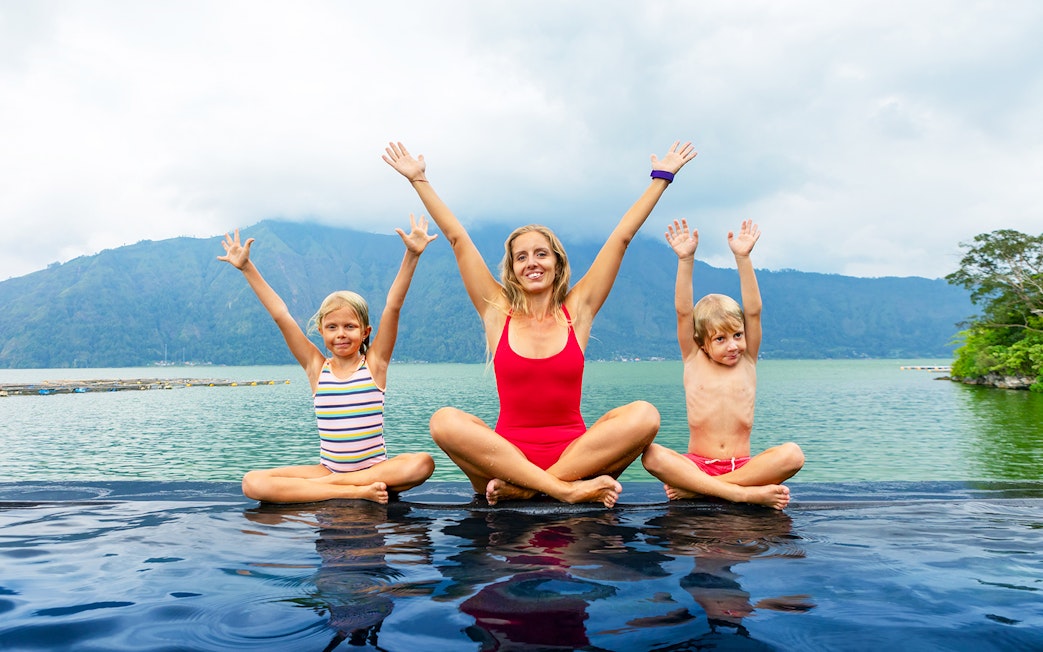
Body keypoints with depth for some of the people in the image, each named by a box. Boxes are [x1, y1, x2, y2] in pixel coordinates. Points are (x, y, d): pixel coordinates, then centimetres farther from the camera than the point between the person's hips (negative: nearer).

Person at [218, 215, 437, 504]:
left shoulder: (374, 362, -1)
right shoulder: (316, 367, 3)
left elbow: (393, 306, -10)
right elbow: (280, 315, 0)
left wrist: (411, 255, -18)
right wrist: (246, 267, 0)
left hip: (378, 468, -1)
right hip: (327, 468, 2)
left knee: (423, 464, -32)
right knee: (253, 483, -20)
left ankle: (326, 483, -22)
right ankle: (358, 492, -26)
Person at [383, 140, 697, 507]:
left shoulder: (577, 310, 7)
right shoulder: (498, 312, 7)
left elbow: (622, 236, 9)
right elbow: (457, 237, 8)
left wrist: (661, 177, 13)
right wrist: (418, 179, 13)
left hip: (576, 454, 1)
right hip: (506, 456, -1)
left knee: (644, 415, -25)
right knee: (445, 421, -27)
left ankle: (518, 488, -23)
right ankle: (568, 488, -29)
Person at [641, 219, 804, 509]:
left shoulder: (747, 362, 7)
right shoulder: (694, 362, 5)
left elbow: (753, 312, -4)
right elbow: (683, 312, -5)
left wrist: (743, 258, -10)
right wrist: (685, 260, -13)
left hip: (742, 464, 2)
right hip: (695, 463, -1)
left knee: (792, 454, -27)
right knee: (651, 455, -30)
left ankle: (693, 488, -26)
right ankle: (745, 492, -35)